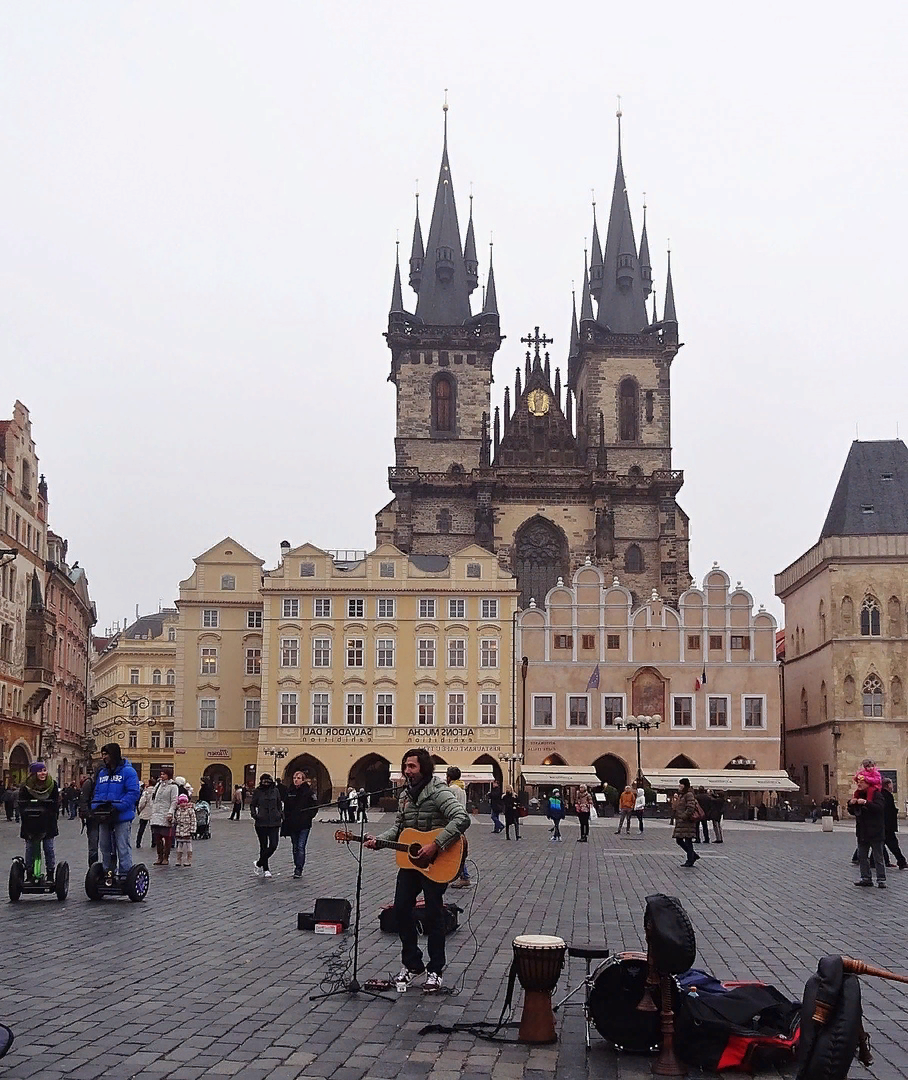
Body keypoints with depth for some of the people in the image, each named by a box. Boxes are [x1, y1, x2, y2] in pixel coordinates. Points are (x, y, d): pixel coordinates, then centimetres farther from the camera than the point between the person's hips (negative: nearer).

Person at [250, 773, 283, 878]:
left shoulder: (275, 791, 5)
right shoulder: (258, 791, 0)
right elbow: (252, 805, 8)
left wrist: (281, 814, 2)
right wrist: (254, 815, -9)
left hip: (274, 822, 2)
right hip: (261, 823, -2)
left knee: (273, 845, -8)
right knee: (263, 846, 4)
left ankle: (258, 864, 9)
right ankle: (265, 869, 16)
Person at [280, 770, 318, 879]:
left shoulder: (308, 791, -7)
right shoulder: (289, 791, 5)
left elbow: (315, 805, -4)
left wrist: (309, 816, -9)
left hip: (304, 825, -5)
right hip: (292, 824, 5)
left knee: (301, 847, -8)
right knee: (295, 847, 12)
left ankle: (299, 870, -5)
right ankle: (297, 868, 23)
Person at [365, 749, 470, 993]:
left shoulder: (438, 791, -16)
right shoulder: (405, 794, 11)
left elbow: (462, 819, -28)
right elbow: (398, 827, 16)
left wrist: (436, 844, -31)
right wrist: (378, 840, -1)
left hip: (436, 865, -8)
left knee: (433, 915, 1)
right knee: (401, 910, 7)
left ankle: (435, 971, 14)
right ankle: (412, 965, 22)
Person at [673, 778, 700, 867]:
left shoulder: (689, 795, -12)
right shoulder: (681, 795, 17)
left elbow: (690, 808, -20)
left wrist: (683, 817, -20)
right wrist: (677, 817, 16)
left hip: (687, 822, -10)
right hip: (680, 822, 10)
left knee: (688, 841, -4)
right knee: (679, 840, 10)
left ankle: (690, 861, 4)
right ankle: (693, 856, 20)